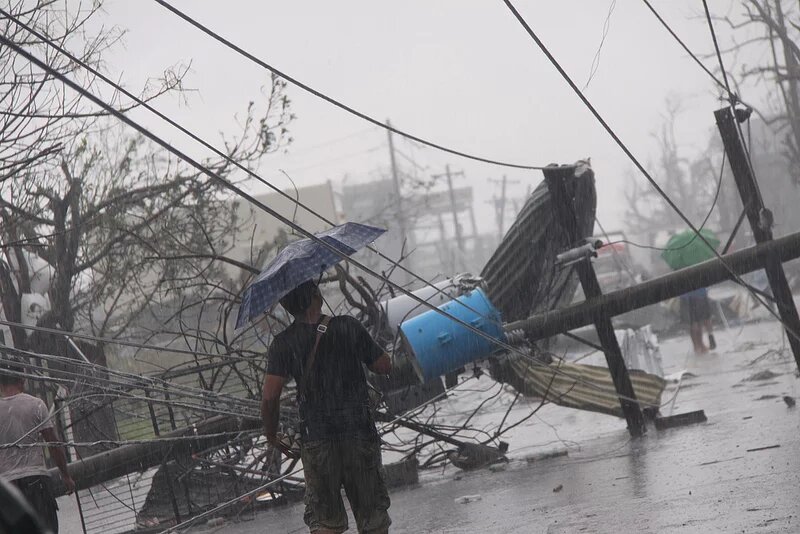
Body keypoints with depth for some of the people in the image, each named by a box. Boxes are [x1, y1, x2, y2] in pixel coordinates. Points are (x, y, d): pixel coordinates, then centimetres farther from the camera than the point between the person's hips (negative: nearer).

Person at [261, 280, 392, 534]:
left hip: (316, 439, 0)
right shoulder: (348, 327, -6)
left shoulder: (283, 344, -5)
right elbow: (384, 366, 2)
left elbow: (269, 397, -11)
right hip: (360, 433, 0)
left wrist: (271, 435, 5)